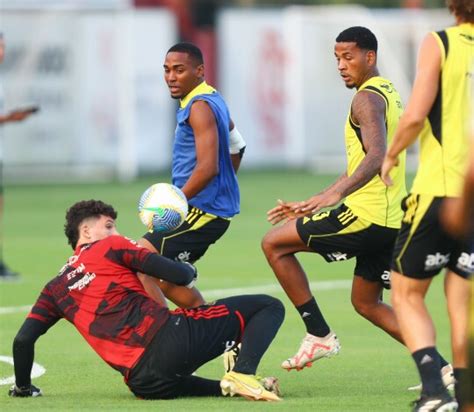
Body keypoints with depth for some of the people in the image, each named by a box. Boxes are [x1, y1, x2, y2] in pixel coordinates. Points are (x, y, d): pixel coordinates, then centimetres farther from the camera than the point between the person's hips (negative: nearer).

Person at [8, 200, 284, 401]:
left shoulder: (56, 288, 21)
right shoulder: (110, 247, 10)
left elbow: (23, 339, 13)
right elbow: (180, 276, 1)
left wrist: (23, 387, 28)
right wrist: (189, 270, 24)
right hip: (171, 337, -4)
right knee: (269, 307, 3)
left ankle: (227, 388, 14)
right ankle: (243, 374, -21)